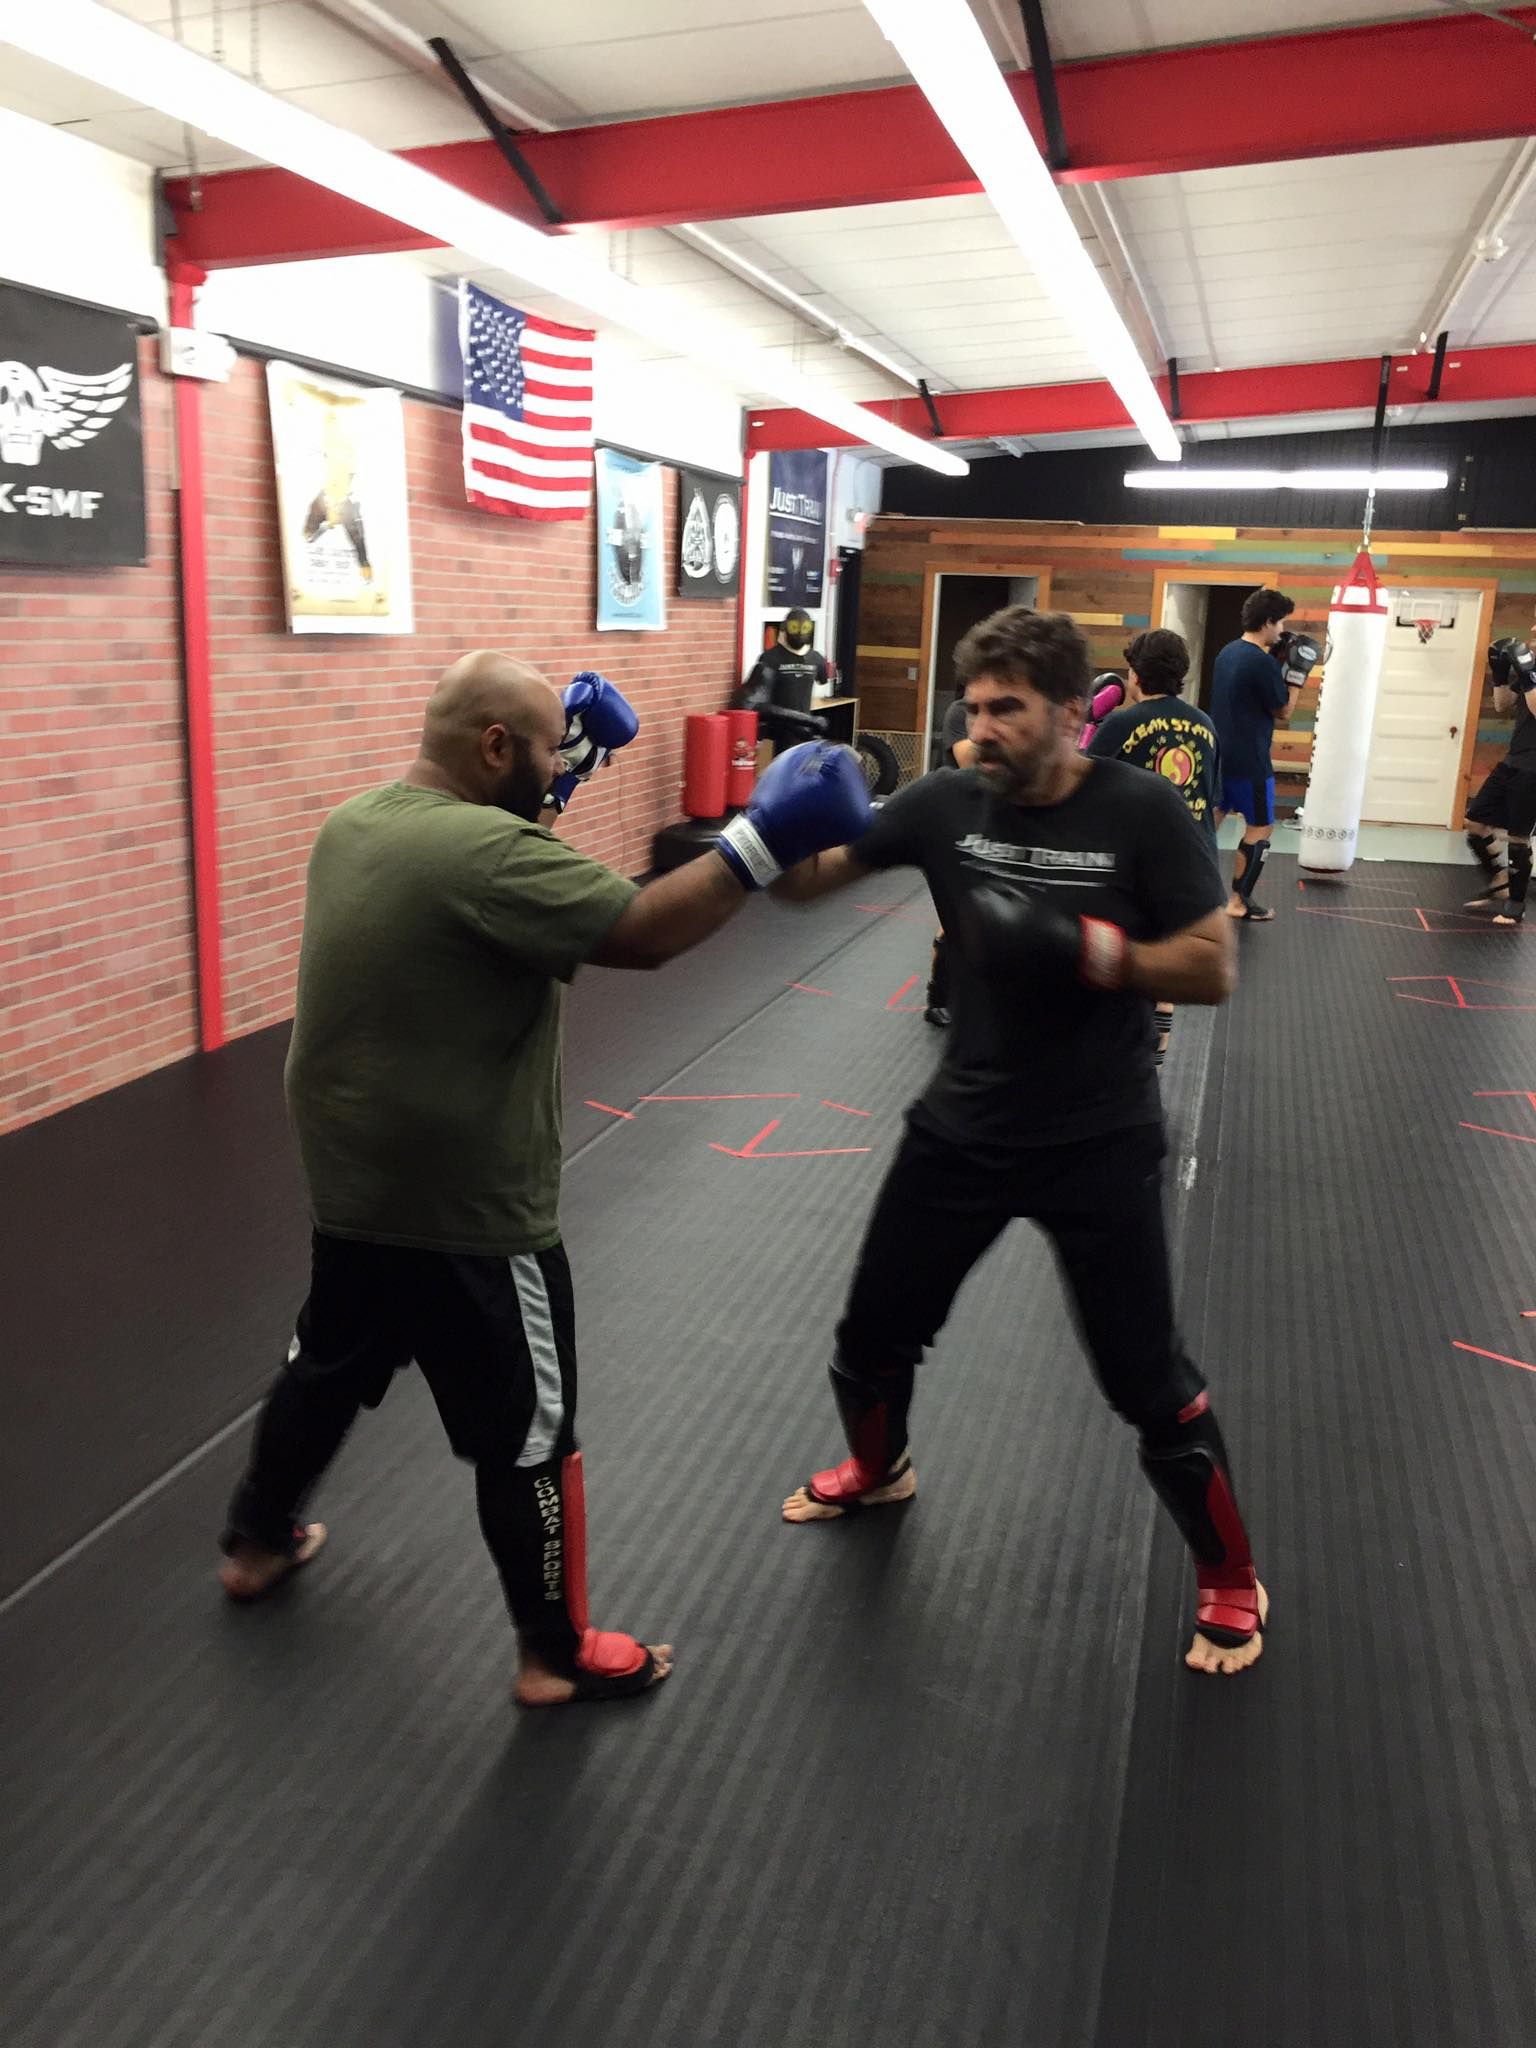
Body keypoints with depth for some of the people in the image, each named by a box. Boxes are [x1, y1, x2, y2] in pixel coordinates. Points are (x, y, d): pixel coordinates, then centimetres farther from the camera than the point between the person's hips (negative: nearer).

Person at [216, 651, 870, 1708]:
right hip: (469, 1213, -9)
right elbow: (644, 931, -30)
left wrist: (561, 769, 9)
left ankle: (258, 1542, 51)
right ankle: (556, 1654, 26)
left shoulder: (358, 821, 3)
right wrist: (762, 839, -24)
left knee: (328, 1365, 30)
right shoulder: (482, 853, -26)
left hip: (355, 1188, 9)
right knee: (528, 1436, 9)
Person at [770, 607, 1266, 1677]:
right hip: (963, 1126, 4)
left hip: (1099, 1144, -3)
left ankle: (1231, 1581, 30)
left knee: (1148, 1383, 3)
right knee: (873, 1335, 16)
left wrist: (1082, 949, -27)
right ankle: (879, 1469, 50)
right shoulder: (946, 803, -6)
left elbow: (1214, 969, -13)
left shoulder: (1143, 812, -14)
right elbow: (804, 882, -4)